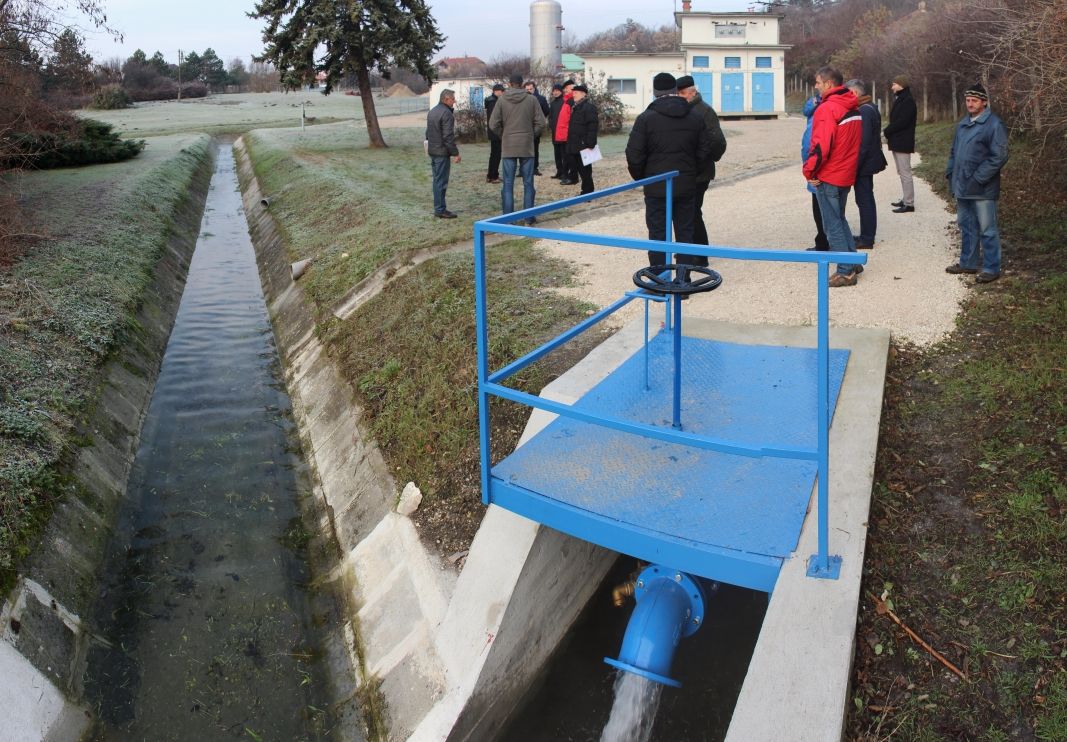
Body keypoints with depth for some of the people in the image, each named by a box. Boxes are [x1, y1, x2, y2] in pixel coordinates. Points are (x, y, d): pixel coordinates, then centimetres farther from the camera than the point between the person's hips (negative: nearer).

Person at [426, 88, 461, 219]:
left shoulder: (432, 111, 14)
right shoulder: (446, 113, -16)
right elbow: (448, 137, -21)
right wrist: (455, 153, -16)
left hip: (432, 151, 10)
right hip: (442, 152, -9)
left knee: (437, 180, 14)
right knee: (441, 181, -5)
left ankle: (438, 208, 18)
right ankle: (440, 209, -3)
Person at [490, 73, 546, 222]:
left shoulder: (502, 101, -2)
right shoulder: (531, 100, -2)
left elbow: (493, 125, -4)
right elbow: (541, 123, -4)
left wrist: (503, 137, 13)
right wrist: (531, 136, 12)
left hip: (508, 148, 0)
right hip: (527, 147, 0)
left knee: (508, 184, 4)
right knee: (528, 183, 6)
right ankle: (529, 217, 7)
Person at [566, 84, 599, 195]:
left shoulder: (589, 107, -11)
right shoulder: (575, 107, 19)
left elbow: (593, 126, -18)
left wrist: (590, 143, -24)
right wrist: (570, 143, 19)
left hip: (583, 146, -10)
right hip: (574, 146, 10)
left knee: (584, 170, -4)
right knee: (578, 169, 12)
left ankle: (587, 192, 4)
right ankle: (586, 192, 19)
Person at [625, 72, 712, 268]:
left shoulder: (646, 118, -9)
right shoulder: (695, 117, 4)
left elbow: (634, 154, -9)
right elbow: (705, 151, 5)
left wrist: (640, 177, 6)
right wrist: (692, 174, 16)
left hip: (657, 187, -3)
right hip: (687, 186, 4)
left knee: (658, 234, 3)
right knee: (685, 233, 11)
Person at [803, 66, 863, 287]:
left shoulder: (827, 108, -18)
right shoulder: (853, 107, 10)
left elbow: (821, 145, -23)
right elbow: (854, 141, 16)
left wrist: (809, 171, -12)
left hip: (828, 177, -9)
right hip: (847, 175, 9)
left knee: (833, 225, -1)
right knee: (839, 219, 21)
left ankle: (846, 272, 1)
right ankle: (853, 262, 25)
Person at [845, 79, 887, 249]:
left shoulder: (864, 111, -19)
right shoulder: (870, 108, 13)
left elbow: (863, 142, -24)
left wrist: (855, 165, -22)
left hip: (864, 164, -10)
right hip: (868, 162, 10)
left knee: (864, 200, -4)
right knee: (866, 200, 16)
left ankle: (867, 239, 2)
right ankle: (866, 235, 25)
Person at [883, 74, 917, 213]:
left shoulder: (908, 101, -13)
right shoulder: (899, 100, 16)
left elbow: (902, 122, -21)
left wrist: (886, 131, -13)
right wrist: (888, 132, 0)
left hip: (903, 143, -10)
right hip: (897, 142, 10)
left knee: (905, 172, -9)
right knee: (901, 172, 14)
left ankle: (909, 203, -7)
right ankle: (906, 199, 21)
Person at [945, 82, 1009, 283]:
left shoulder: (994, 124, -11)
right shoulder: (962, 124, 13)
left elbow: (999, 157, -15)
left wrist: (978, 178, -19)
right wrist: (950, 172, 8)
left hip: (982, 189, -8)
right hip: (962, 187, 8)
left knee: (987, 229, -1)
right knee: (966, 226, 17)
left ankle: (991, 268, 6)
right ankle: (968, 263, 29)